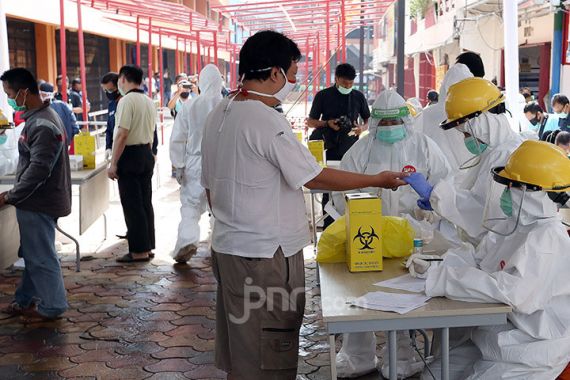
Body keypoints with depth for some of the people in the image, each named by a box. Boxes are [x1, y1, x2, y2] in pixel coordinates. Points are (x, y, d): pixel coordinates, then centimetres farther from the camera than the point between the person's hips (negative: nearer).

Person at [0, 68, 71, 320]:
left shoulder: (42, 126, -22)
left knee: (41, 256, 3)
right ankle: (26, 300, 31)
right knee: (33, 254, 19)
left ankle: (52, 306, 16)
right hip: (36, 201, 10)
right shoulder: (38, 117, 10)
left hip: (39, 204, -10)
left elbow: (38, 170, -26)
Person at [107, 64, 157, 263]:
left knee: (132, 205, -3)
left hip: (130, 155, -8)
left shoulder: (127, 101, -14)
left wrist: (113, 163, -17)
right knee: (145, 202, 12)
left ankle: (139, 251, 0)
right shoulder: (149, 102, 12)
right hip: (147, 154, 8)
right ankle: (147, 246, 19)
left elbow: (122, 135, -20)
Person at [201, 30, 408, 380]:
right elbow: (315, 178, -16)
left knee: (238, 350, 18)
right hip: (265, 254, -9)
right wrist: (378, 180, -6)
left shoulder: (219, 114, 9)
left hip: (227, 245, 9)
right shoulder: (266, 121, -19)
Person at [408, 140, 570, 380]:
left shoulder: (548, 238, -23)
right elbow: (477, 259, 12)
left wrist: (441, 278, -31)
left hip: (531, 351, -8)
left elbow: (512, 290, -34)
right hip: (499, 336, 9)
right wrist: (432, 267, -6)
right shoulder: (514, 225, 7)